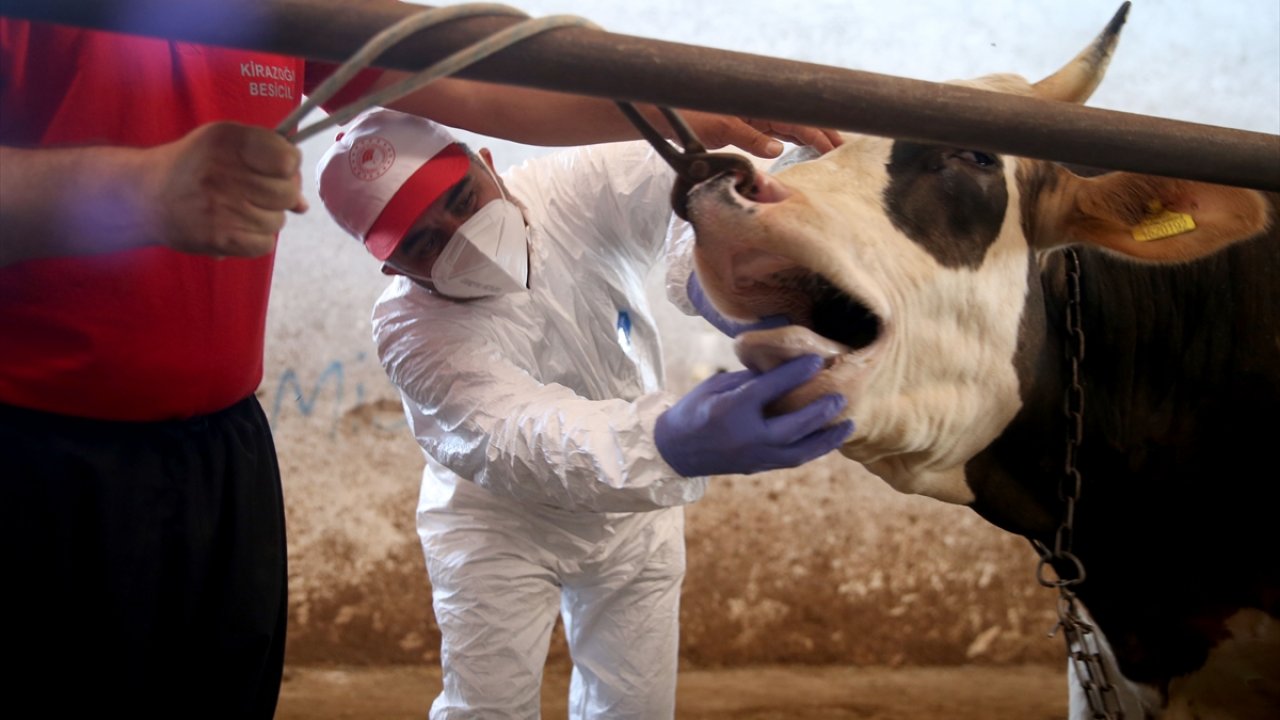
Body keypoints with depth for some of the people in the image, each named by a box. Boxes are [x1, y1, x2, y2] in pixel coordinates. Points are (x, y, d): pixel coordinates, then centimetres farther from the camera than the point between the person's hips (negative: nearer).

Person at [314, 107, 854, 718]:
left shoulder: (582, 190, -25)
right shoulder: (410, 331, -32)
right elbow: (517, 436, -48)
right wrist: (668, 443, -68)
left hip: (633, 508, 3)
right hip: (497, 521, -2)